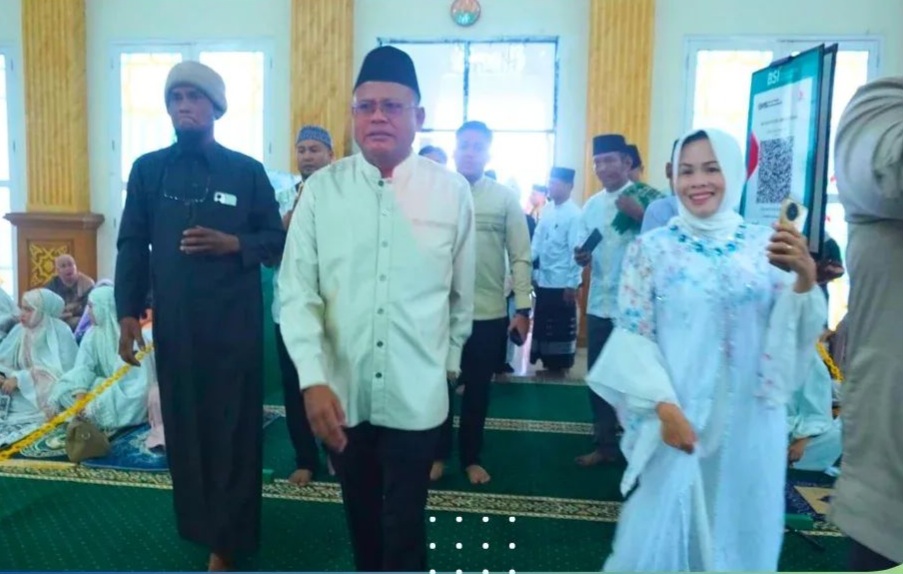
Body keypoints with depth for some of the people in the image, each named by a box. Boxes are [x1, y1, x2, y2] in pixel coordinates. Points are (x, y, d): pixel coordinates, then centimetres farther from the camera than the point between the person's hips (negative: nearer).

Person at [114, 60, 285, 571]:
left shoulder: (248, 171, 1)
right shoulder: (148, 169, 6)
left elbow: (277, 241, 4)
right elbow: (132, 244, 6)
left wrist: (233, 244, -15)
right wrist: (129, 313, 0)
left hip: (234, 321, -2)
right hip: (173, 321, 2)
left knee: (231, 425, 4)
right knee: (183, 423, 11)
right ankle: (197, 521, 31)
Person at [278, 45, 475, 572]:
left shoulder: (453, 192, -6)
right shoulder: (321, 190, -5)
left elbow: (462, 294, 4)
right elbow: (298, 291, -6)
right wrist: (314, 380, -16)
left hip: (417, 394, -1)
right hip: (343, 390, 2)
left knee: (405, 524, 11)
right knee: (359, 513, 22)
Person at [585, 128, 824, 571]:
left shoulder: (767, 246, 2)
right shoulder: (652, 248, -3)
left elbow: (796, 334, 0)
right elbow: (633, 336, -6)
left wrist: (806, 276, -17)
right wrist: (664, 406, -15)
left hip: (749, 420, 2)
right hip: (677, 415, -2)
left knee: (739, 527, 15)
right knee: (662, 528, 5)